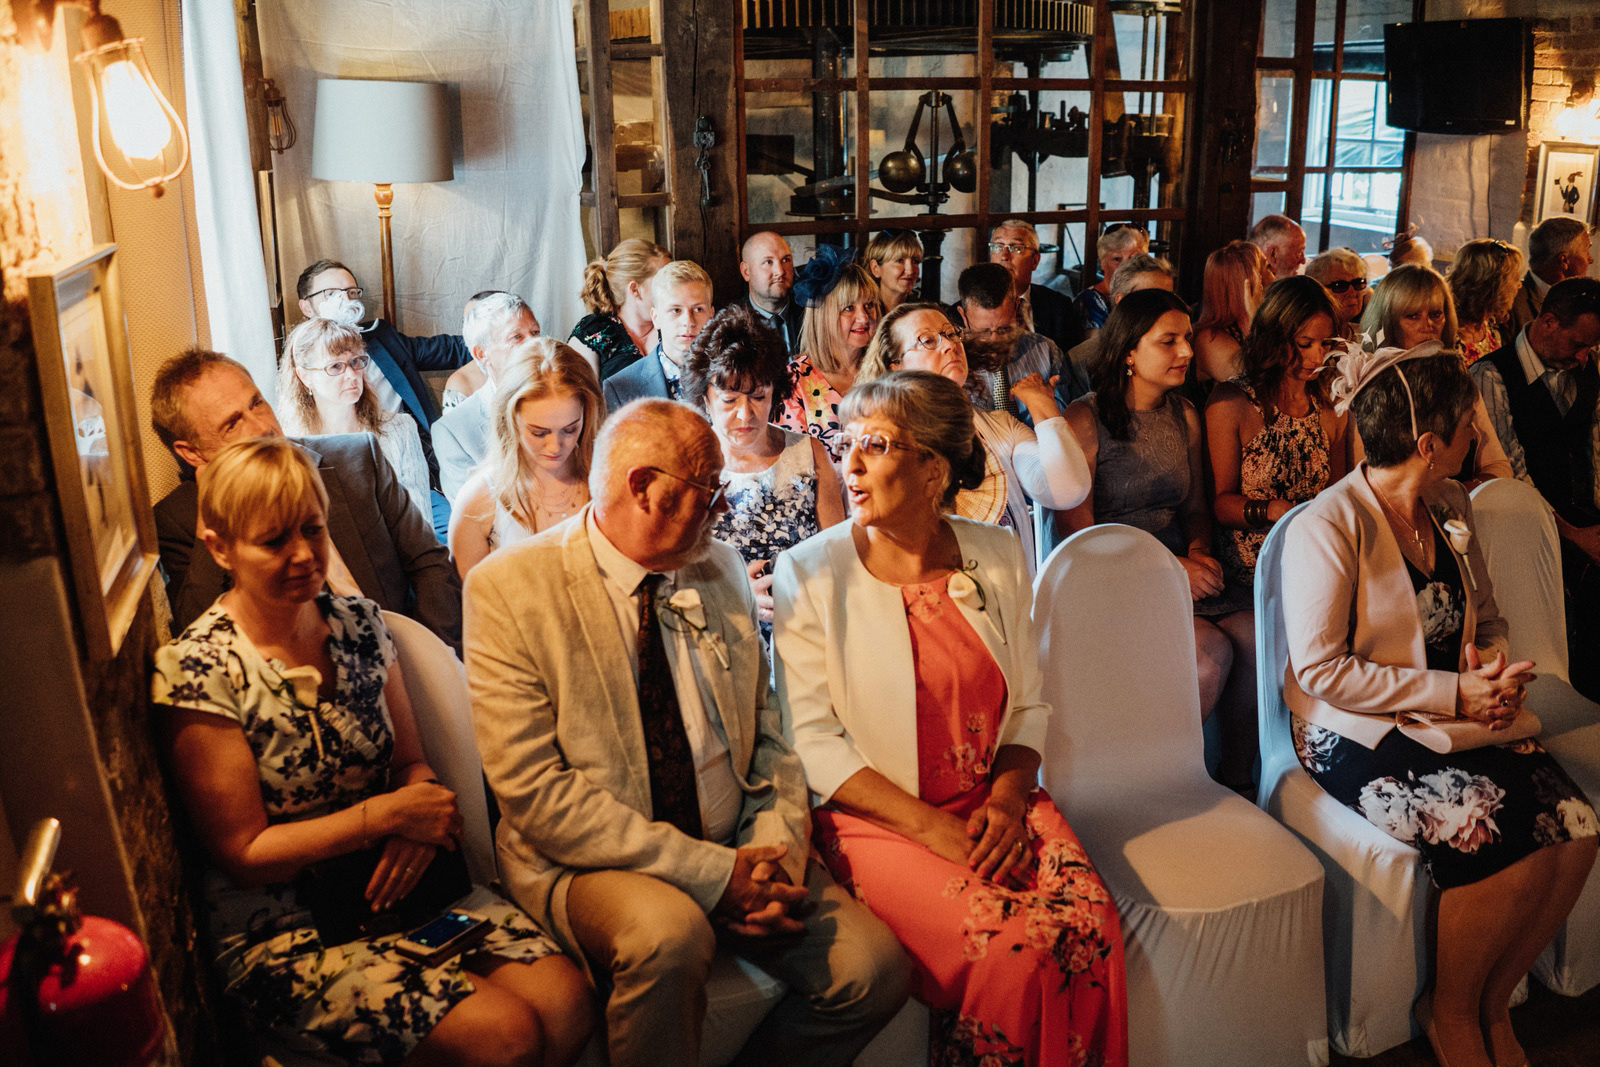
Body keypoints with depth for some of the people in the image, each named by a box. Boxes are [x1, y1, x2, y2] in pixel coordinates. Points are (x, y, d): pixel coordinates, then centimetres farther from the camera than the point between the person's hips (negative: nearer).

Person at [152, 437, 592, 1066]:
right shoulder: (194, 671, -13)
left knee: (565, 1001, -18)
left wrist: (419, 826, -13)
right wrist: (385, 814, -19)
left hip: (398, 886, 5)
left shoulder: (360, 624, 4)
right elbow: (245, 855, -12)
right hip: (283, 930, -5)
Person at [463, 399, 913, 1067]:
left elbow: (770, 732, 11)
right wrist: (711, 872, -21)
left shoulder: (722, 571, 6)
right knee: (668, 933, -35)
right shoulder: (510, 587, -10)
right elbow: (535, 791, -17)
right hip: (591, 862, -4)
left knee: (874, 969, -15)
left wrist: (776, 853, -9)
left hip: (736, 850, 5)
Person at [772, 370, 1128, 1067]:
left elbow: (1029, 705, 10)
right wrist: (933, 829, -15)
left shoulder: (997, 557, 6)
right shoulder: (810, 573, -6)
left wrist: (1007, 801, -9)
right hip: (875, 819, -3)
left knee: (1090, 929, -21)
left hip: (994, 805, 4)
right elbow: (811, 737, -9)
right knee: (1013, 945, -24)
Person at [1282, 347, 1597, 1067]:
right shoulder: (1328, 526, -16)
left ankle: (1492, 1002, 7)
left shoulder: (1451, 506, 9)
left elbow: (1486, 620, 19)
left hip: (1460, 718, 7)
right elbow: (1320, 669, -18)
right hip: (1358, 734, -7)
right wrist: (1451, 692, -18)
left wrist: (1498, 670, -4)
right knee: (1493, 837, -25)